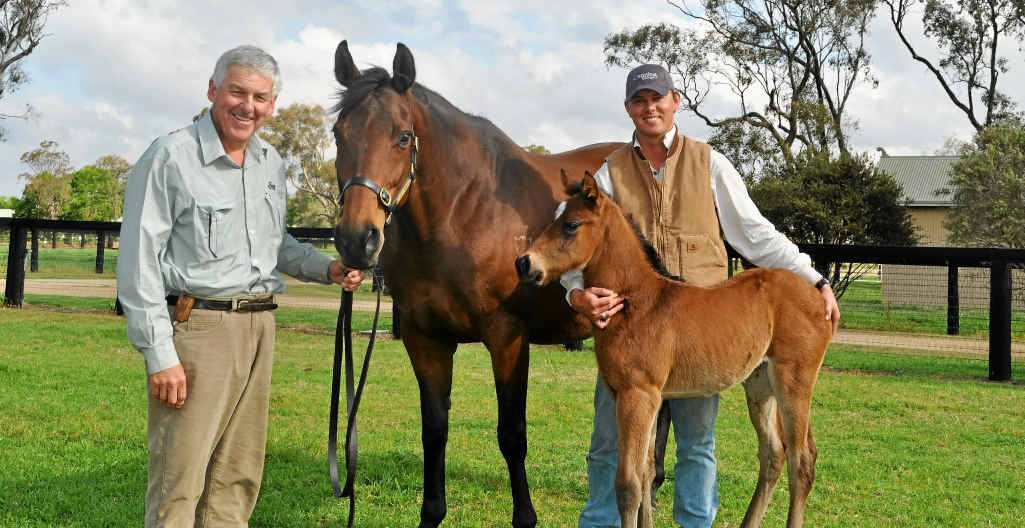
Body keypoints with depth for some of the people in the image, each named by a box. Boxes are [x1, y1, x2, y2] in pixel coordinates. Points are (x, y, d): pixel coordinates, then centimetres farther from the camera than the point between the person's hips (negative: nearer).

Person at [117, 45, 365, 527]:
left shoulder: (271, 164, 12)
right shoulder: (171, 157, -9)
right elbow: (139, 262, -12)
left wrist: (327, 268, 7)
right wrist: (159, 355, -17)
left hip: (259, 326, 7)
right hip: (197, 325, -7)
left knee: (239, 476, 13)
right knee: (179, 478, -4)